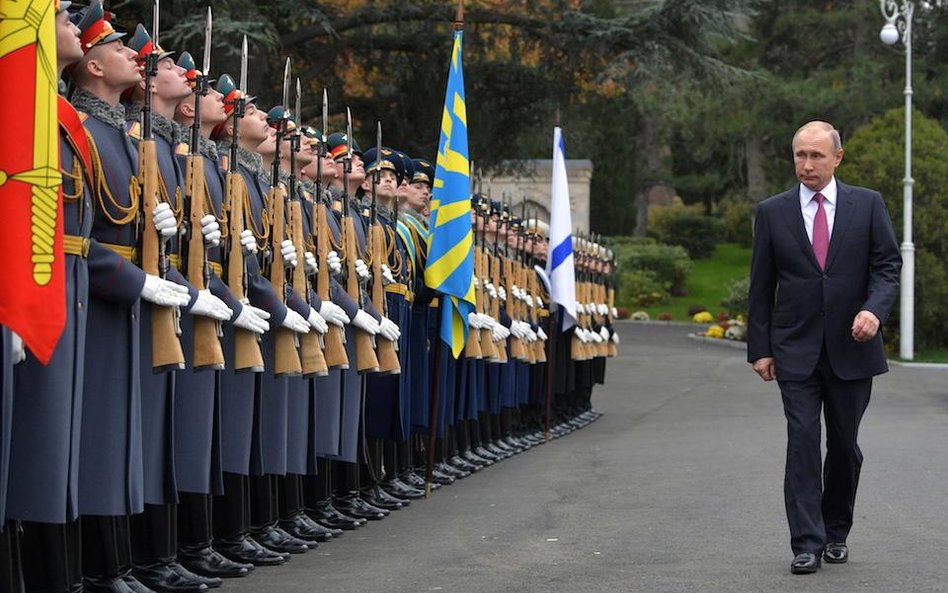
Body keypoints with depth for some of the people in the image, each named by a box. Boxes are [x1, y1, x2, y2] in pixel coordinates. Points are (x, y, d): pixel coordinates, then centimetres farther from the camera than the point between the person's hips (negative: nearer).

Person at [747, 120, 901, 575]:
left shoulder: (868, 205, 3)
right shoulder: (772, 212, 4)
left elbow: (887, 265, 1)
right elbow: (761, 286, 5)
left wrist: (874, 309, -18)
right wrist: (759, 348, 1)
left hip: (851, 347, 1)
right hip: (796, 349, 0)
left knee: (844, 444, 9)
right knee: (802, 443, -7)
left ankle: (836, 533, 24)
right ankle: (806, 545, -5)